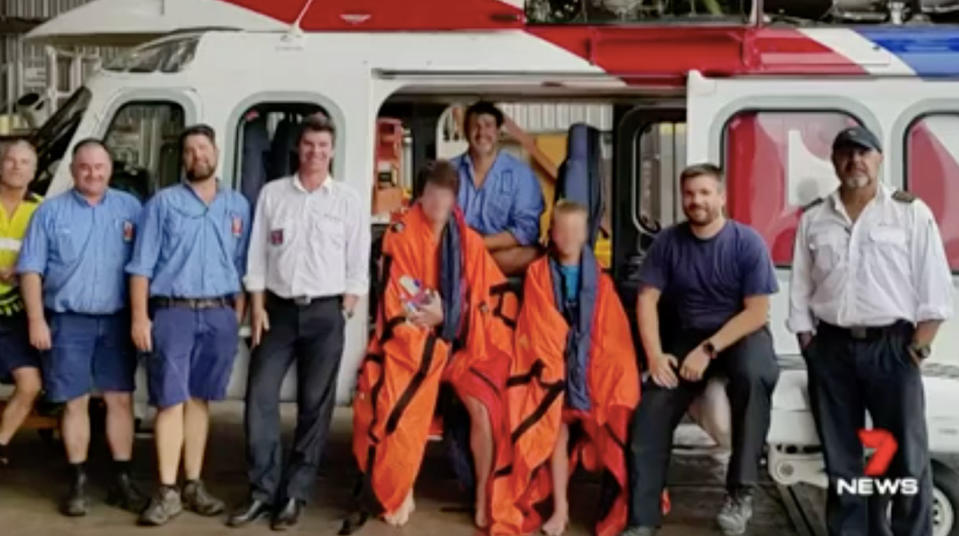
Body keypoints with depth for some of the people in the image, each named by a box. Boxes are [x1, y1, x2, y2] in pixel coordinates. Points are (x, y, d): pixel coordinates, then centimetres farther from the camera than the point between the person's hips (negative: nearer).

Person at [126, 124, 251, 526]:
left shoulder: (238, 205, 12)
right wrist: (139, 316, -8)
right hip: (172, 312, -2)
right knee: (171, 401, -4)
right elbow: (142, 265, 0)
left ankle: (193, 485, 16)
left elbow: (243, 266, 12)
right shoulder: (163, 202, 4)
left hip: (219, 315, 3)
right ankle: (167, 492, -1)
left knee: (200, 400, 9)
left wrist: (238, 315, 4)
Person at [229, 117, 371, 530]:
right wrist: (258, 307, -1)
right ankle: (263, 491, 5)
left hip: (325, 312, -1)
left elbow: (358, 264, 2)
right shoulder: (272, 194, 6)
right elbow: (257, 255, 7)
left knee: (315, 405, 2)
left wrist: (345, 312, -5)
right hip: (279, 309, 1)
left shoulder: (348, 200, 3)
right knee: (260, 397, -5)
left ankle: (293, 494, 12)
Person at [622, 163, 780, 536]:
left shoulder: (747, 242, -11)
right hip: (687, 336, 3)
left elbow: (757, 311, -14)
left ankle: (741, 491, -23)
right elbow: (647, 299, -3)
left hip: (741, 334, -3)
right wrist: (655, 355, -16)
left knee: (753, 374, -37)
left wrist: (709, 349, -23)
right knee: (650, 415, -14)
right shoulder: (668, 242, -3)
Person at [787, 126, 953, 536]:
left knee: (907, 456, -1)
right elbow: (800, 287, 11)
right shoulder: (814, 219, 11)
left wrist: (921, 342, -8)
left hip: (891, 345, -3)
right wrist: (807, 341, 5)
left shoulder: (911, 212, 2)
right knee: (841, 458, 9)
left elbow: (934, 281, -1)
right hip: (831, 348, 3)